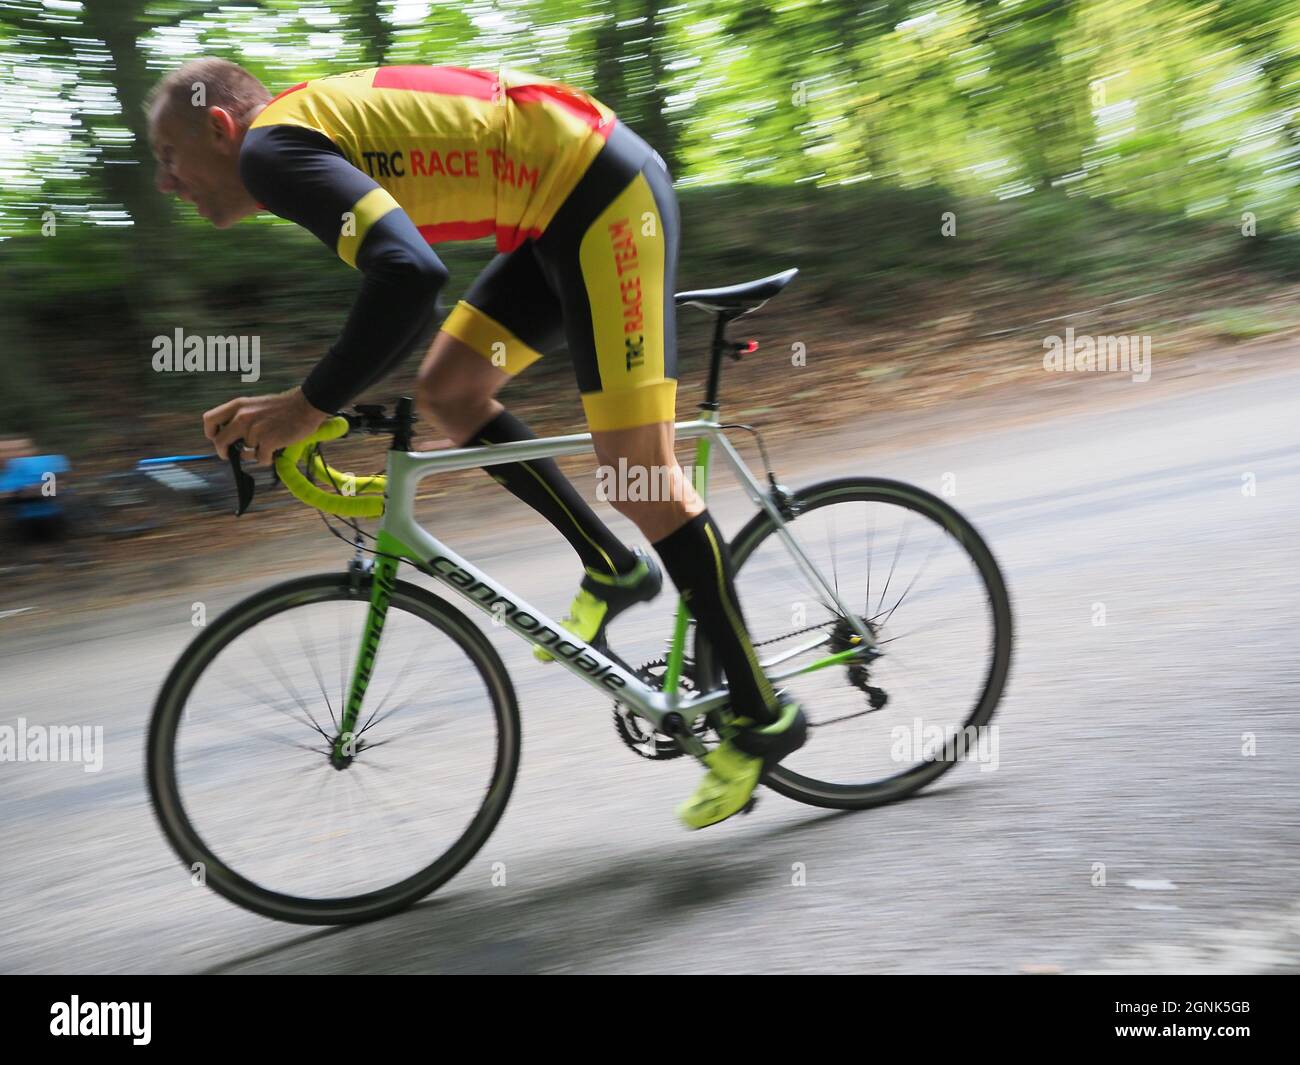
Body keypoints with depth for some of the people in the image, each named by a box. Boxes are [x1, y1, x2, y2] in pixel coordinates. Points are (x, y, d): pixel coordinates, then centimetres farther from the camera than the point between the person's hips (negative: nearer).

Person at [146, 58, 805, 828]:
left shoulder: (271, 145, -12)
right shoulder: (320, 127, 19)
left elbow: (411, 276, -29)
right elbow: (403, 300, 24)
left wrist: (309, 405, -21)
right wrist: (298, 408, 17)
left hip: (607, 197, -10)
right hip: (563, 213, 10)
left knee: (638, 472, -9)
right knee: (447, 389, 13)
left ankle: (763, 717, 1)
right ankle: (612, 566, 19)